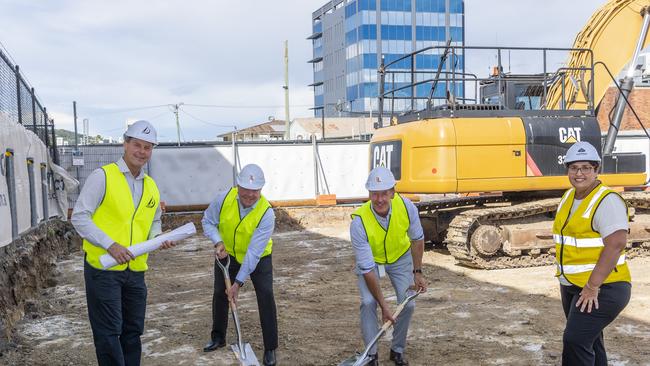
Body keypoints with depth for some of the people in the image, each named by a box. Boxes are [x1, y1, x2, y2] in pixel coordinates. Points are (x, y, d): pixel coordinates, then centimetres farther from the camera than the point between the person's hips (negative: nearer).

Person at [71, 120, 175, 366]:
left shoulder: (152, 186, 10)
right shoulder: (103, 176, -8)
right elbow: (79, 217, -12)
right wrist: (110, 245, -22)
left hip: (136, 271, 6)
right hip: (103, 268, -6)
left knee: (133, 332, 14)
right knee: (109, 333, -2)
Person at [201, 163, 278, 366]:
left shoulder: (266, 213, -33)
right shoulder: (224, 198, -24)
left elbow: (254, 253, -32)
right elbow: (208, 221, -6)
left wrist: (239, 282, -32)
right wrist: (218, 242, -23)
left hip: (259, 258, -3)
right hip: (227, 254, 3)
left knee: (265, 296, -13)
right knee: (220, 294, 11)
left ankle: (270, 348, -1)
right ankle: (218, 337, 34)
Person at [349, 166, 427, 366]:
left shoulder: (406, 207, -30)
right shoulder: (359, 222, -37)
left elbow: (417, 238, -8)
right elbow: (367, 269, -32)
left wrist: (417, 272, -9)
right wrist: (383, 305, -30)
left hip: (400, 257, 2)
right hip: (370, 260, -2)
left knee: (408, 304, -6)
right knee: (368, 302, -18)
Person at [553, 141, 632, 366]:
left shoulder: (607, 200, -15)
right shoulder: (569, 197, 11)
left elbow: (616, 244, -24)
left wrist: (593, 286, -24)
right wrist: (563, 280, 15)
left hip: (602, 289, -9)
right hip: (572, 287, 9)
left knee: (575, 340, -16)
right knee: (589, 342, 17)